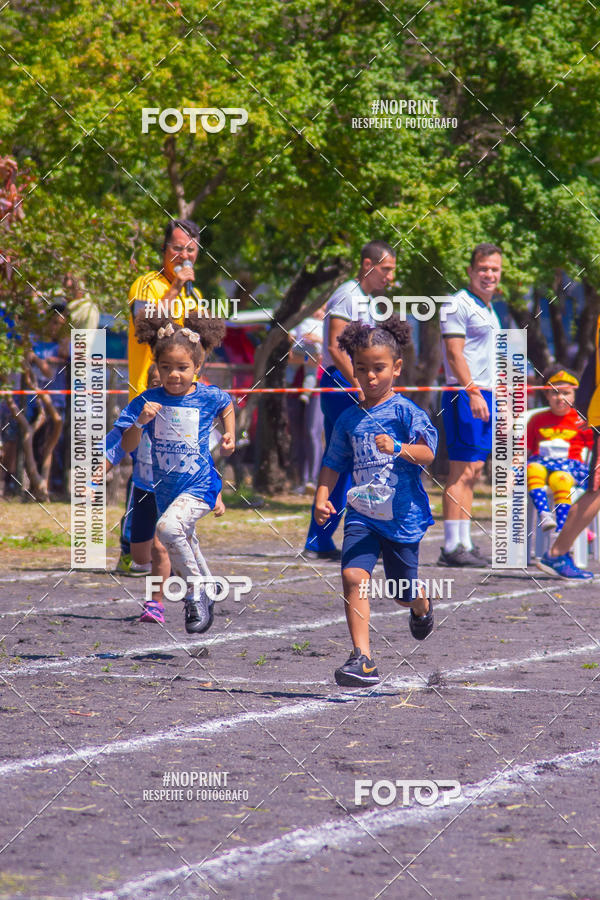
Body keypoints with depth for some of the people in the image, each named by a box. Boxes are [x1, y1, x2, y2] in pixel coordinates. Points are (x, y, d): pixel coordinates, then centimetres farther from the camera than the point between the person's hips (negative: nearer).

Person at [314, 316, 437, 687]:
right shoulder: (349, 419, 7)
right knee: (353, 576, -18)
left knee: (403, 592, 10)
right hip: (361, 513, 3)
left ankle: (422, 607, 50)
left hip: (402, 514, -3)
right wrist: (322, 497, 2)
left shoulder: (405, 411, -7)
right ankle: (362, 659, -19)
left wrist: (398, 448, -37)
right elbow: (334, 463, 16)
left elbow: (428, 452, -18)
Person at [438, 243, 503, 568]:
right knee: (462, 472, -11)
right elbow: (454, 354, -16)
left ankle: (464, 544, 12)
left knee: (472, 473, 9)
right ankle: (452, 548, -11)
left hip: (483, 395, 9)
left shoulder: (488, 310, 20)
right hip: (464, 395, -9)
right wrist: (472, 392, -25)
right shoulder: (458, 305, -9)